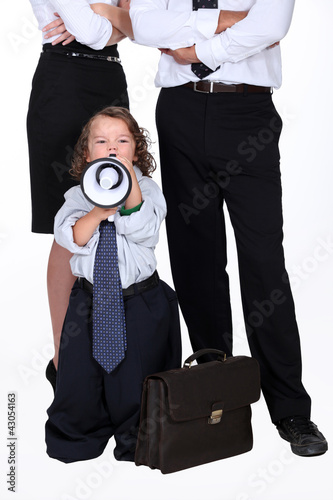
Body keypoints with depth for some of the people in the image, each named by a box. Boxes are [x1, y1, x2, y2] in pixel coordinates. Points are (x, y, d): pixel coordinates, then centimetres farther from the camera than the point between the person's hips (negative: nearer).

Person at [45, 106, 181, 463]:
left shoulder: (147, 189, 0)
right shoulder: (79, 195, 5)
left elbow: (144, 231, -17)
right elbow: (69, 237, -10)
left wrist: (130, 186, -23)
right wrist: (99, 210, -22)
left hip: (140, 302, -2)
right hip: (90, 301, 2)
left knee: (134, 379, 4)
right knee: (78, 377, 8)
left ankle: (137, 442, 28)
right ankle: (76, 436, 33)